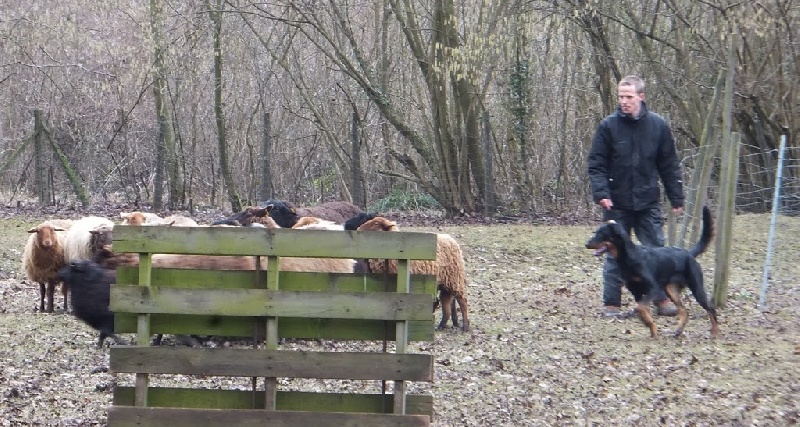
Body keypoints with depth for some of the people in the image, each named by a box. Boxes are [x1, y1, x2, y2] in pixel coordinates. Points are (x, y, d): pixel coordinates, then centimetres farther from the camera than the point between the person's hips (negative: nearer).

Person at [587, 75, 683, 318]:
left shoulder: (658, 126, 0)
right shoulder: (608, 126, -5)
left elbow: (669, 166, 6)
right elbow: (596, 165, -5)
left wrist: (676, 199, 4)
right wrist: (601, 194, -18)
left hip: (648, 203, 1)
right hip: (617, 204, -1)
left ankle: (662, 299, 13)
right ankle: (611, 304, 11)